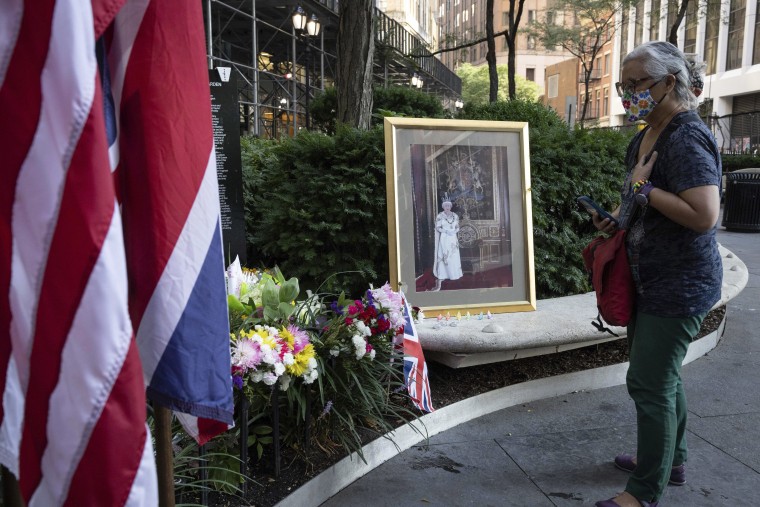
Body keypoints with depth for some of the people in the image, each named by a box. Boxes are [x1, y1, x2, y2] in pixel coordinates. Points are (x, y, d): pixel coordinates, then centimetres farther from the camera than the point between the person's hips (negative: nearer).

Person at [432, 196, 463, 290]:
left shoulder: (455, 216, 8)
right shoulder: (440, 216, -3)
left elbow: (457, 227, 10)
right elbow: (438, 228, -5)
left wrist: (454, 231, -11)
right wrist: (446, 231, -18)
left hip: (453, 239, 4)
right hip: (444, 239, -4)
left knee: (454, 257, 7)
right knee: (443, 258, -9)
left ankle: (454, 275, 25)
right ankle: (439, 280, -11)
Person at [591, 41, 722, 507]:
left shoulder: (687, 138, -20)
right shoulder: (647, 135, 10)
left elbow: (704, 215, -30)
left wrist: (644, 189, -23)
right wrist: (618, 218, 6)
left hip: (679, 286, -10)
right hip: (652, 278, 10)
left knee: (650, 384, -4)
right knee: (663, 374, 21)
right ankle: (671, 459, 40)